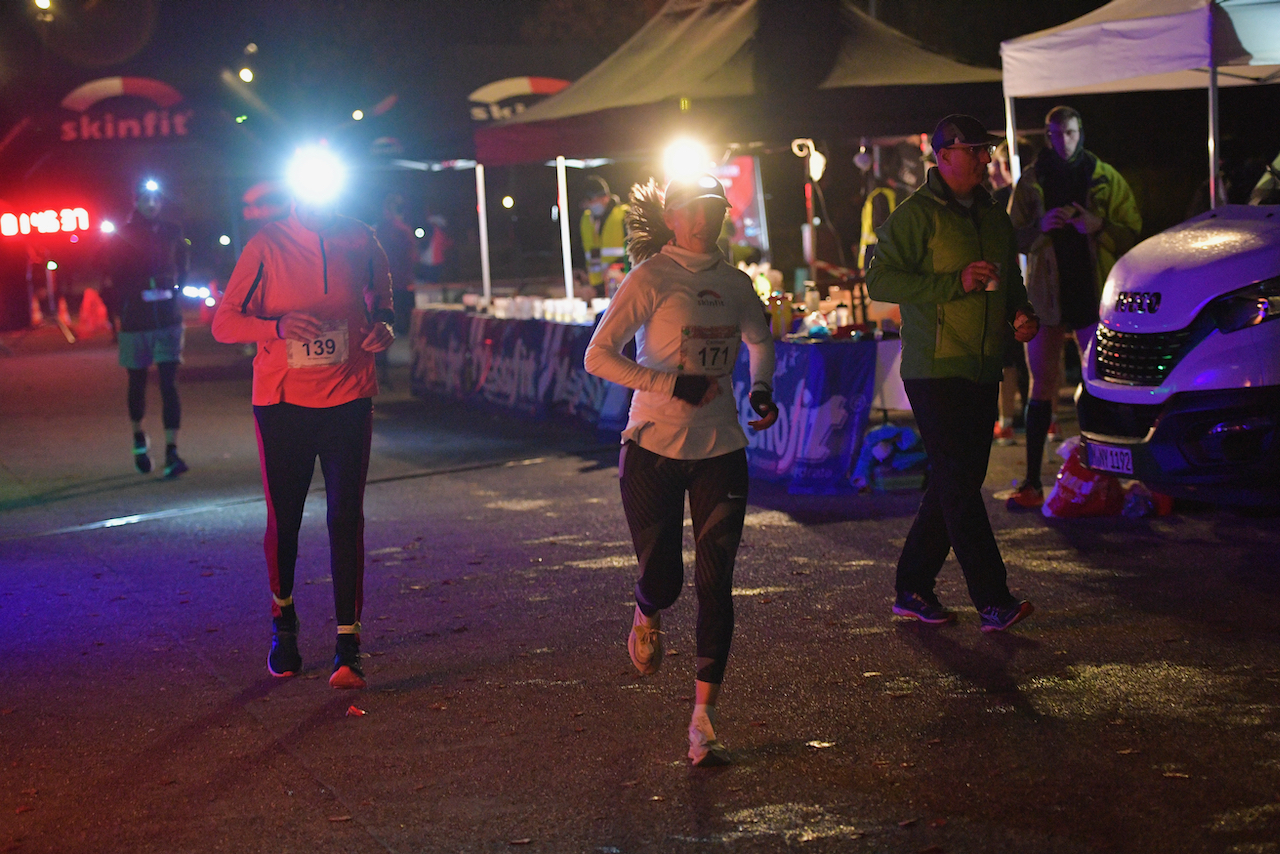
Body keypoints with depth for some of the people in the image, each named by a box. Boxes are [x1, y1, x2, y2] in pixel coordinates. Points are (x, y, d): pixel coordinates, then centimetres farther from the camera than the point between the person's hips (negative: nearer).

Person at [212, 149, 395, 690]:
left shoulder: (361, 242, 2)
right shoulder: (267, 246, -5)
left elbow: (381, 301, 18)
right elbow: (223, 323, -7)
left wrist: (383, 326, -5)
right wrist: (279, 326, -25)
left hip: (348, 399, 1)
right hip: (282, 401, -1)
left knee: (346, 519, -5)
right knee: (283, 519, 8)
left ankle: (348, 646, -2)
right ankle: (284, 621, 34)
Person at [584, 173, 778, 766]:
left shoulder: (734, 283, 7)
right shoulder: (651, 279, -8)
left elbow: (760, 338, 28)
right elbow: (599, 356, -15)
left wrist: (761, 388, 10)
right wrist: (674, 385, -22)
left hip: (721, 451, 4)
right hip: (655, 450, -4)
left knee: (715, 584, -2)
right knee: (661, 578, 1)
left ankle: (703, 719, 4)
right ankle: (646, 619, 40)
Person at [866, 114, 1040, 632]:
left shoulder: (993, 217, 17)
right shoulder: (917, 214, -6)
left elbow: (1010, 282, 29)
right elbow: (879, 279, -14)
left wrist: (1021, 313, 7)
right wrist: (955, 283, -20)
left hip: (983, 372, 8)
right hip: (935, 371, -8)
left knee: (955, 483, 9)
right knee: (959, 485, -10)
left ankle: (912, 589, 18)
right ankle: (993, 603, -12)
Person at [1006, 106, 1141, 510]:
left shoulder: (1106, 179, 5)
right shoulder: (1031, 181, 8)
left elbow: (1132, 233, 3)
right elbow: (1013, 238, 8)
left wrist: (1098, 227, -15)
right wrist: (1040, 227, -12)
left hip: (1094, 294, -1)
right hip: (1046, 294, 1)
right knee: (1042, 386, 2)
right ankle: (1032, 482, 6)